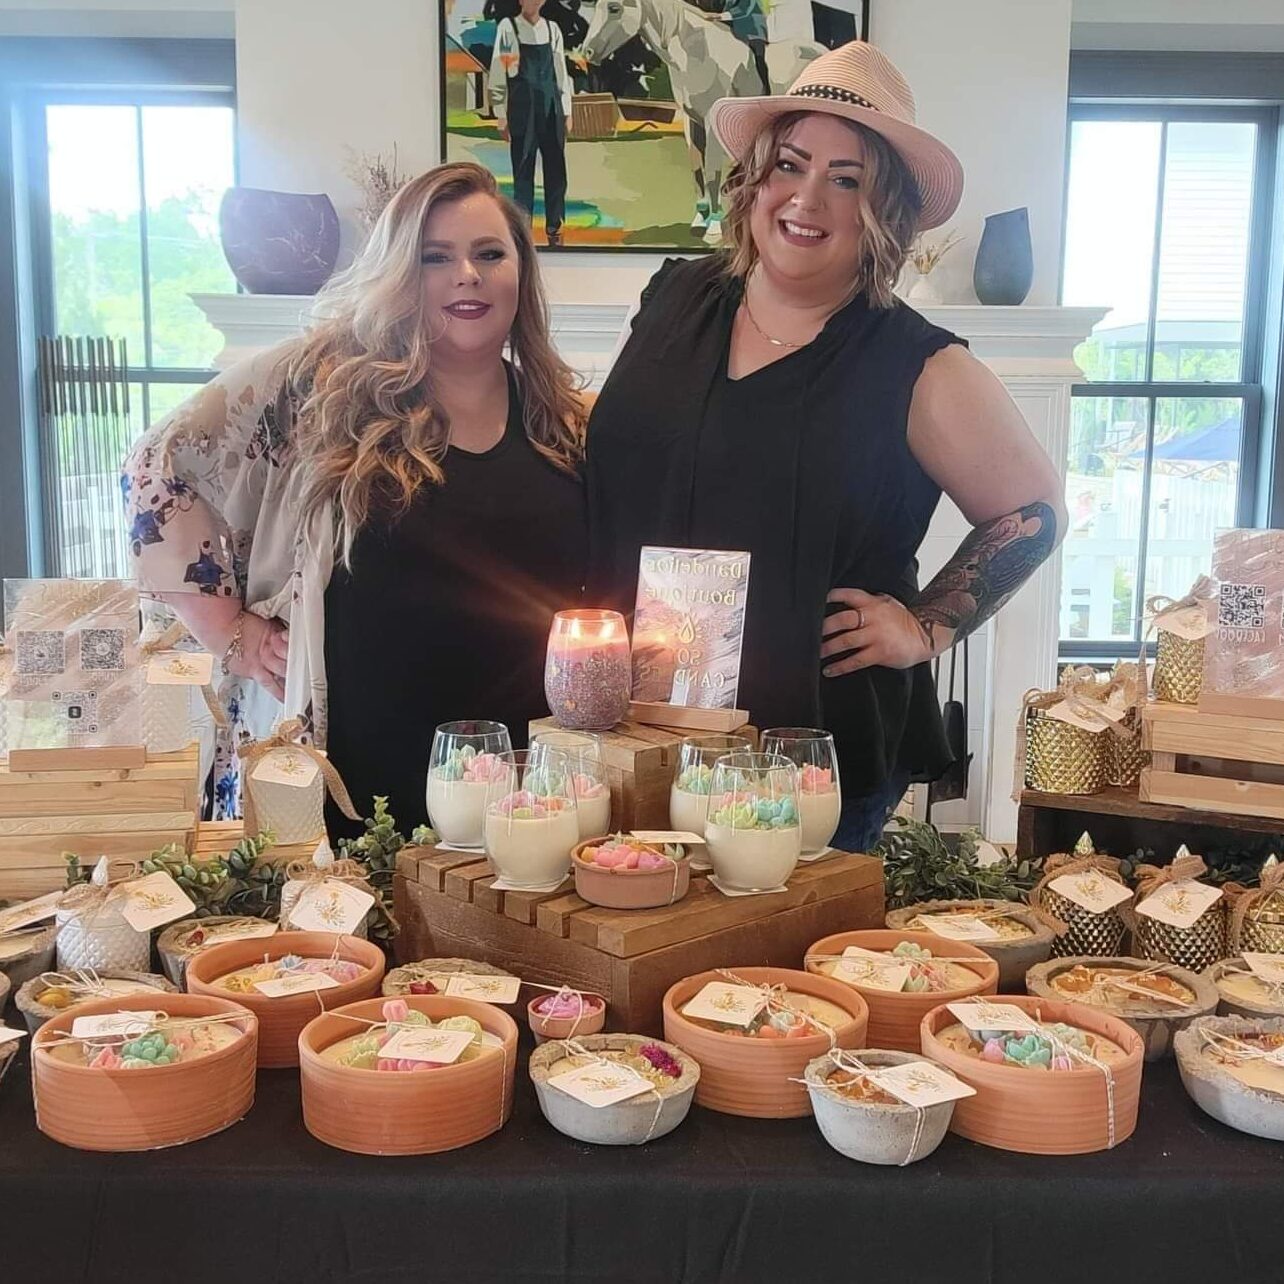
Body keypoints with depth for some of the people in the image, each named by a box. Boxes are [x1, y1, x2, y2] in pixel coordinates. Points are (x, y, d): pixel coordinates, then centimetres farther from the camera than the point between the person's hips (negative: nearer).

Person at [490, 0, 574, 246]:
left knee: (556, 168, 4)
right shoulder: (508, 28, -1)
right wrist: (501, 116, -5)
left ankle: (554, 228, 14)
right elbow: (498, 74, -2)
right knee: (523, 170, 0)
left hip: (551, 107, 3)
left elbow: (561, 72, 12)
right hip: (522, 108, -3)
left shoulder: (552, 29, 9)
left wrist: (567, 112, 9)